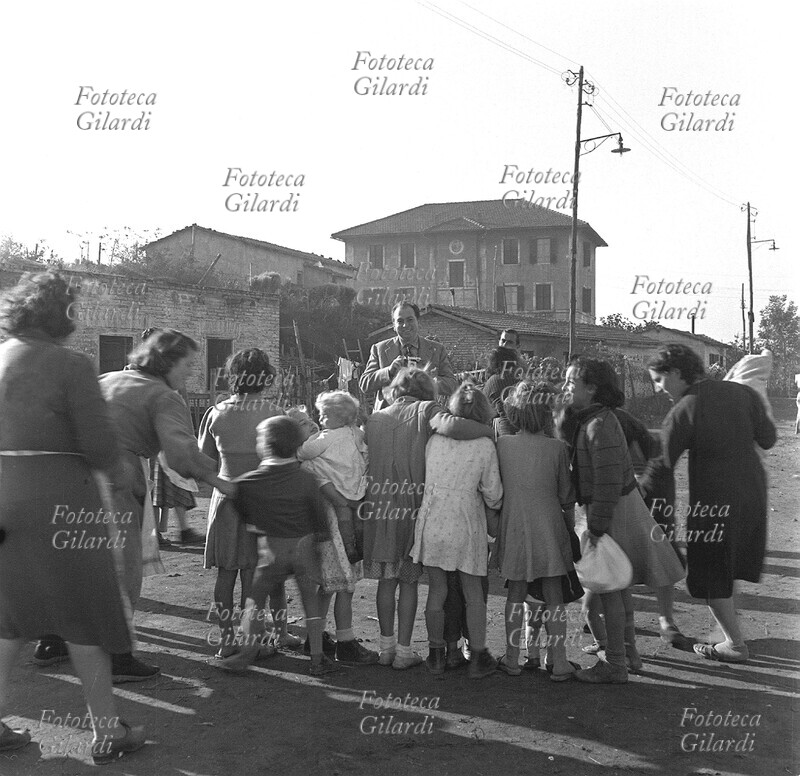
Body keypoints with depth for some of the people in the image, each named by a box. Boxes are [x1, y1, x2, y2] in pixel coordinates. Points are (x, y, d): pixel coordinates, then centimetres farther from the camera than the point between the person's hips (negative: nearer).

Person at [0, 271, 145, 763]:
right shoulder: (71, 366, -13)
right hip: (57, 496, -6)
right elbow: (98, 443, -16)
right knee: (86, 618, 5)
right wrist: (117, 470, 2)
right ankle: (107, 732, 14)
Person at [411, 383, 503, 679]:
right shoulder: (485, 446, -7)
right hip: (465, 525, -2)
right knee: (473, 594, 12)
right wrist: (493, 504, 21)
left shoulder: (434, 440, 0)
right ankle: (478, 657, 19)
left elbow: (425, 479, 7)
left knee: (436, 591, 13)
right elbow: (493, 493, -1)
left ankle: (436, 654, 22)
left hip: (432, 523, 2)